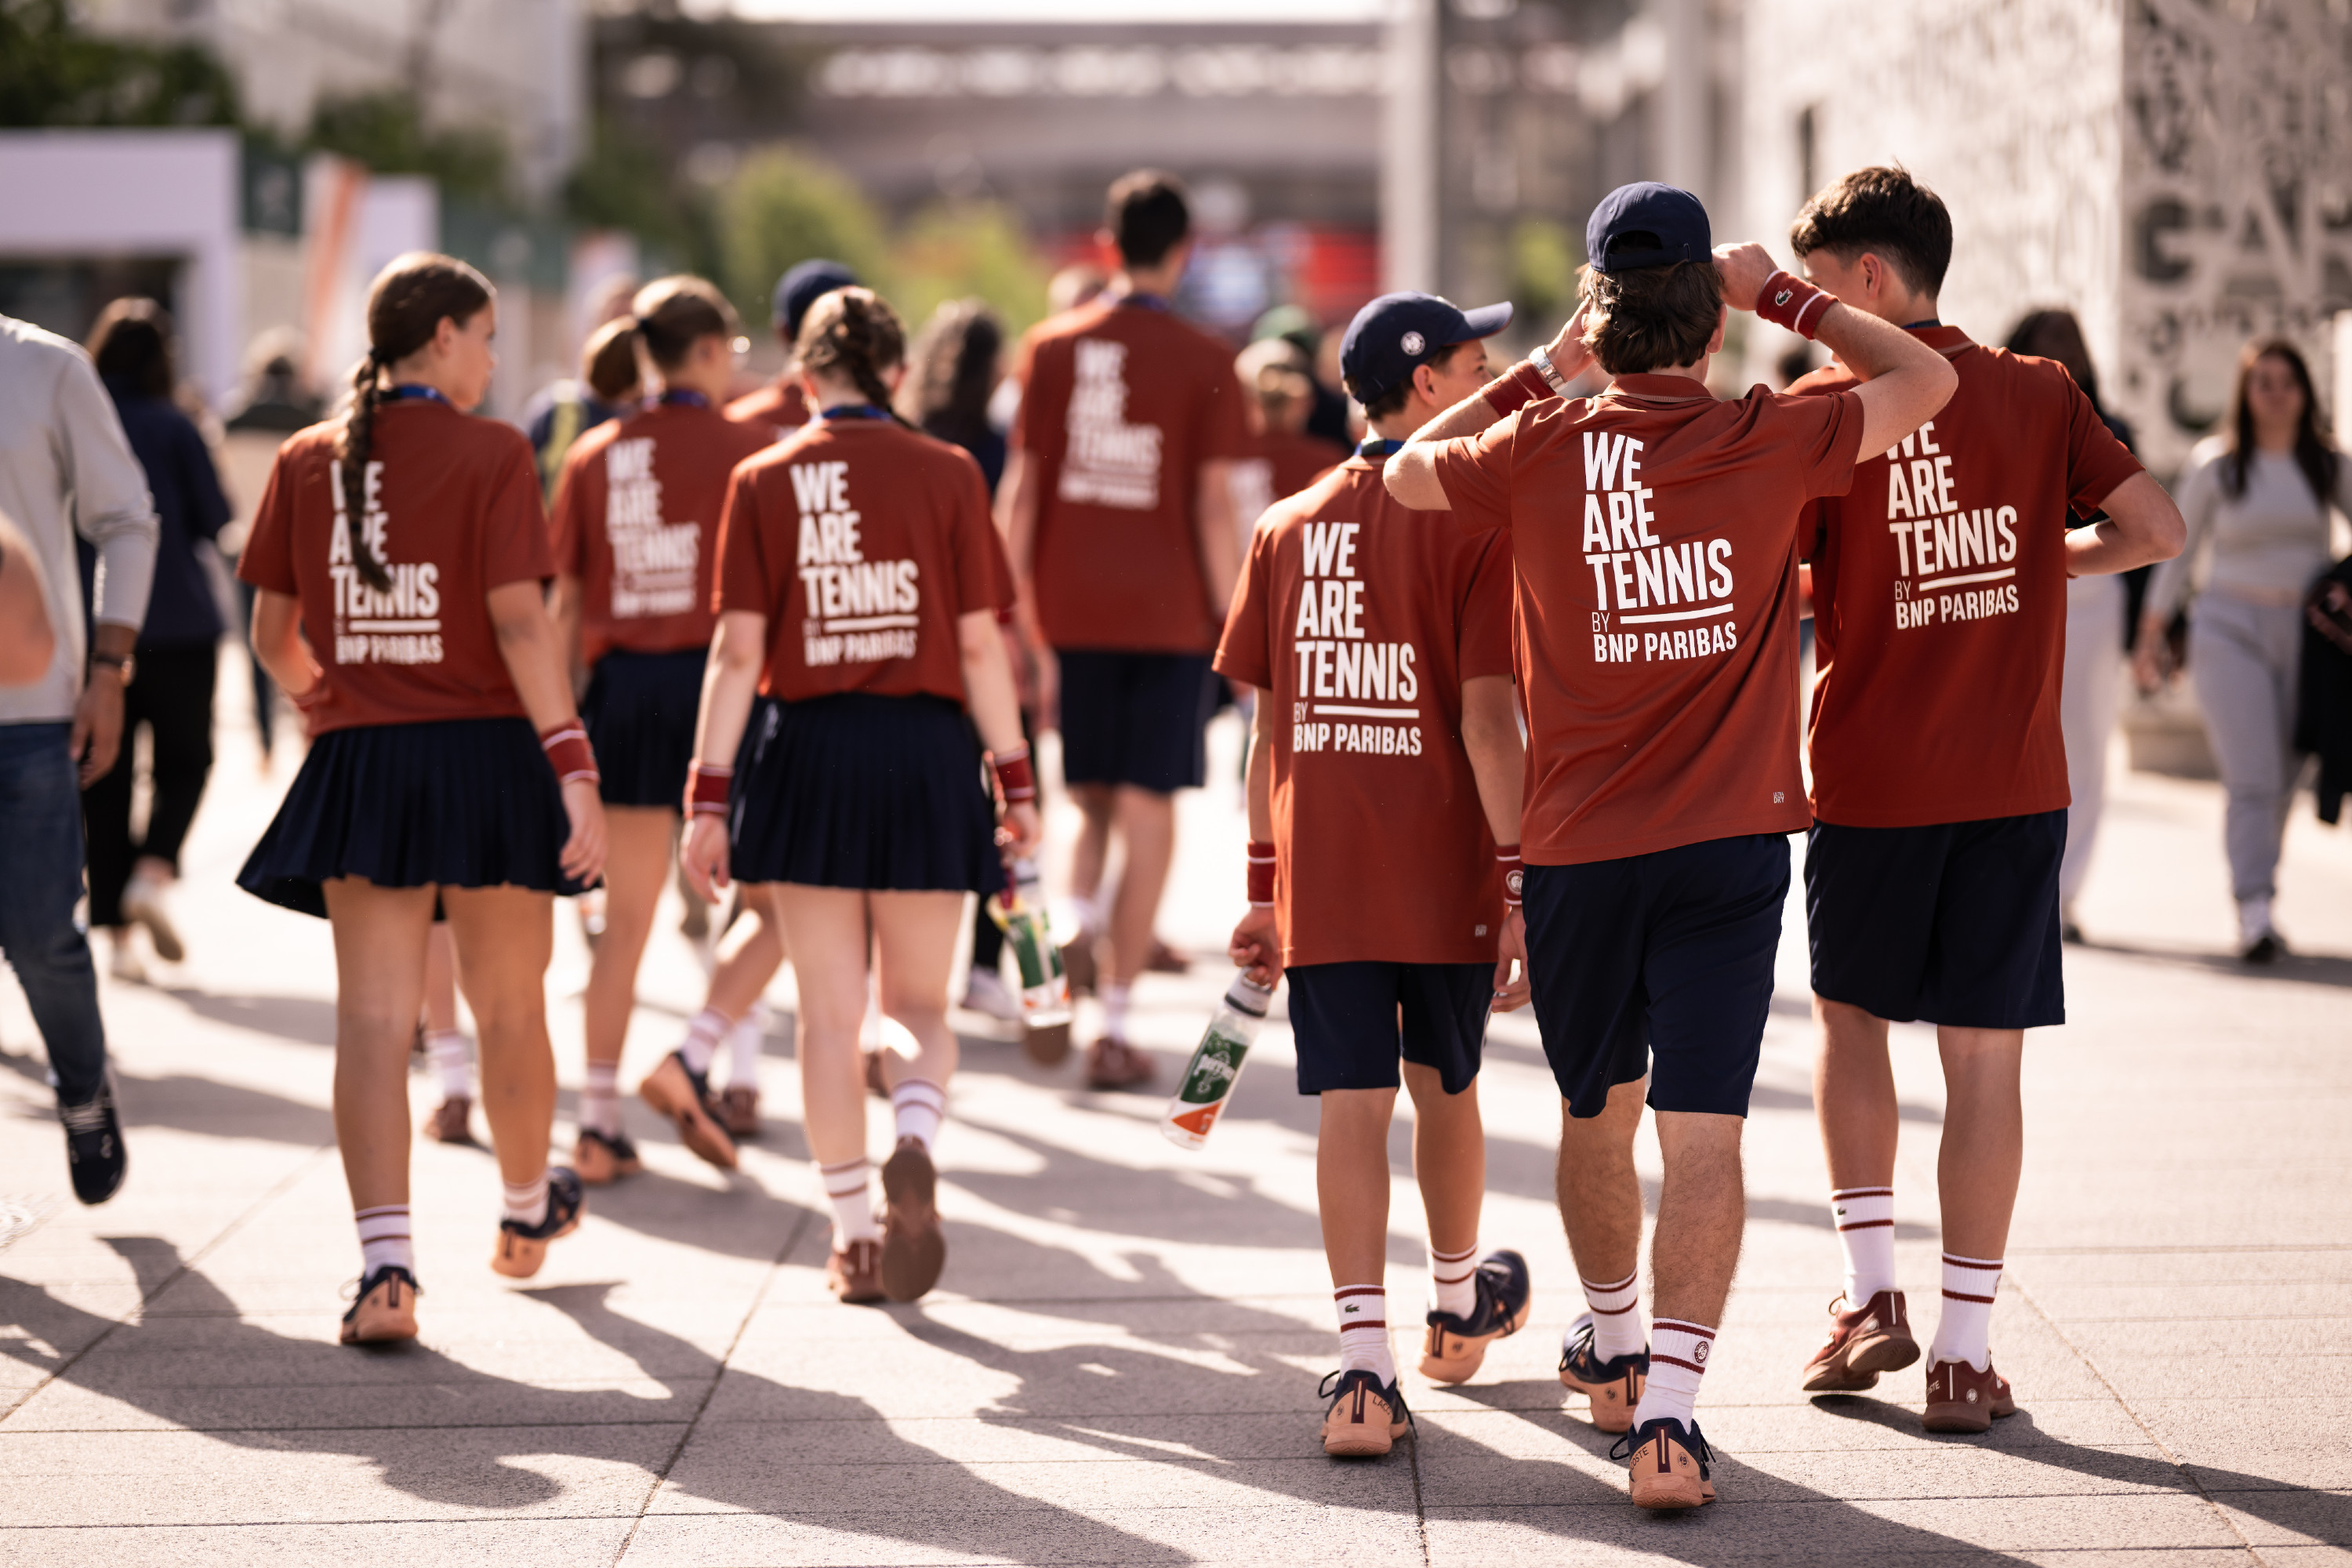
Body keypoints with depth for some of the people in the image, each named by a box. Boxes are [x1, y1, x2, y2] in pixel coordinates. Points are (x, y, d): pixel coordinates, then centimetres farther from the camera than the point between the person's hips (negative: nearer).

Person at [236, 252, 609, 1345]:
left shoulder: (306, 461, 5)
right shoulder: (491, 454, -7)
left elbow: (273, 634, 11)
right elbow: (519, 620, -15)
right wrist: (575, 767, -17)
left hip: (357, 766, 2)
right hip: (484, 754, -2)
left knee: (372, 1017, -2)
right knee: (510, 1009, 17)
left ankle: (385, 1264, -16)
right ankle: (525, 1216, 37)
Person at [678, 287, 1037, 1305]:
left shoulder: (765, 482, 0)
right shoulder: (948, 474, -1)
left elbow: (739, 650, -3)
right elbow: (979, 643, -2)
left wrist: (710, 799, 0)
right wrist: (1016, 778, 5)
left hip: (809, 751, 0)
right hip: (927, 747, 0)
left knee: (829, 1012, 9)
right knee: (919, 1002, 13)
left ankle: (854, 1233, 12)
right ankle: (914, 1144, -16)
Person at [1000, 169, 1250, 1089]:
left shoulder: (1050, 349, 3)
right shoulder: (1203, 364, -4)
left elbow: (1020, 493, 3)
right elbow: (1213, 505, -7)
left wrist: (1022, 625, 8)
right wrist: (1233, 625, 1)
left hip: (1070, 609, 3)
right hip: (1169, 615, -2)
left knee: (1091, 798, 20)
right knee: (1148, 815, 3)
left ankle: (1081, 928, -6)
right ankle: (1113, 1027, 1)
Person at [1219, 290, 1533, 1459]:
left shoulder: (1287, 528, 6)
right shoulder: (1473, 524, -8)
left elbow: (1268, 722, 8)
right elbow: (1486, 718, -13)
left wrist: (1263, 883, 13)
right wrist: (1524, 877, -10)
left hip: (1319, 877, 2)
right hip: (1446, 873, -2)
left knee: (1352, 1103, 0)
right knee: (1443, 1083, 17)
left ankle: (1364, 1362, -12)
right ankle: (1460, 1304, 40)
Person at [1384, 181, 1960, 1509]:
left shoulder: (1542, 447, -4)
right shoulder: (1770, 444, -6)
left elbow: (1408, 471, 17)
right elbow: (1927, 380, 9)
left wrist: (1547, 366, 18)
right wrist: (1783, 296, 15)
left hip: (1579, 844, 2)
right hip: (1730, 840, -2)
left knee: (1598, 1110, 20)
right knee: (1703, 1128, -4)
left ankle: (1615, 1348, 40)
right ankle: (1670, 1402, -16)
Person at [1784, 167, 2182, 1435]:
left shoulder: (1824, 406, -7)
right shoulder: (2040, 393, 3)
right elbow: (2157, 528, 2)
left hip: (1869, 774, -2)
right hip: (2014, 776, 2)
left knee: (1849, 1009, 20)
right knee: (1985, 1057, 3)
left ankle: (1871, 1292, 12)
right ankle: (1963, 1353, 4)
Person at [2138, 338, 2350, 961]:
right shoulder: (2214, 465, -2)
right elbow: (2178, 551, 4)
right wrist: (2150, 638, 5)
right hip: (2231, 630, -3)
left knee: (2283, 779, 7)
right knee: (2252, 780, -14)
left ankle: (2256, 902, 19)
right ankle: (2254, 915, -20)